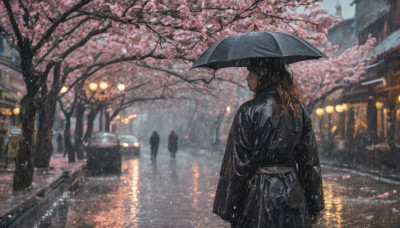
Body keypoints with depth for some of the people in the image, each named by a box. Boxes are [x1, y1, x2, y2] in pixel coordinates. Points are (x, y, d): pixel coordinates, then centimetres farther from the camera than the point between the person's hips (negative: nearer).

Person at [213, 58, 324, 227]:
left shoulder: (248, 111, -11)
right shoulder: (299, 110, 5)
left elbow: (239, 164, -12)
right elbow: (310, 160, 8)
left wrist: (229, 210, -6)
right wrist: (314, 205, 15)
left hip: (258, 196, -5)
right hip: (292, 194, 5)